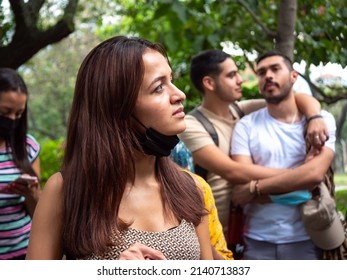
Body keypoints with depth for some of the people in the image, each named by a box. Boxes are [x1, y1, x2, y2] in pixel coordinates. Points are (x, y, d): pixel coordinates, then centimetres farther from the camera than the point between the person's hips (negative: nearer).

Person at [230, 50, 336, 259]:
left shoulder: (321, 120, -1)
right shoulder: (246, 126, 0)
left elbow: (315, 174, -17)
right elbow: (240, 193, -9)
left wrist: (255, 187, -13)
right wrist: (297, 181, -14)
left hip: (305, 239, 0)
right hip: (258, 241, 0)